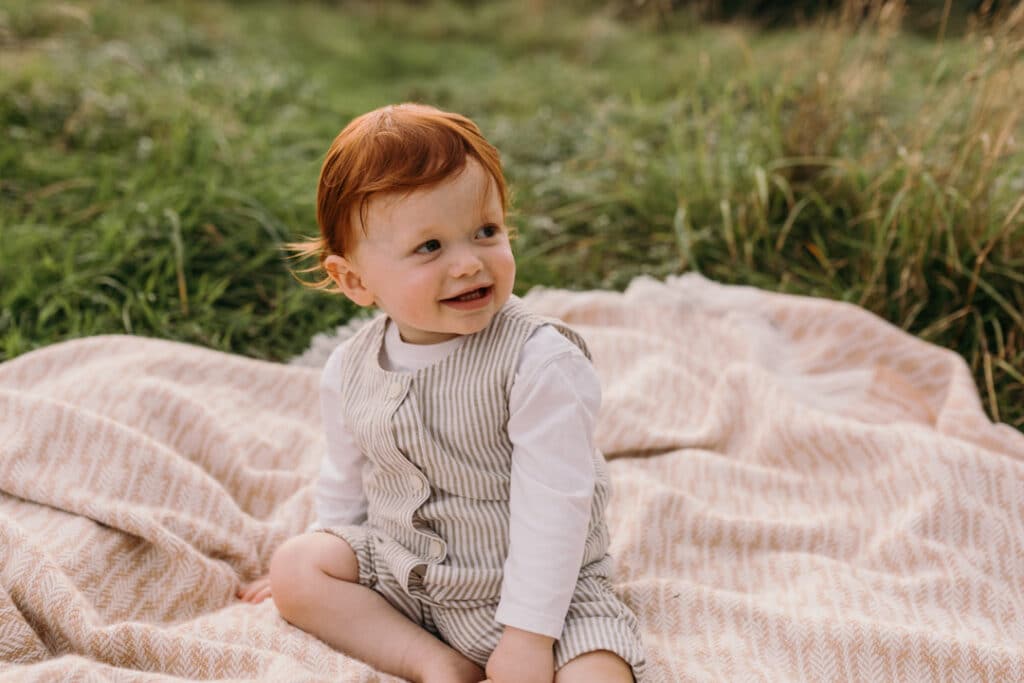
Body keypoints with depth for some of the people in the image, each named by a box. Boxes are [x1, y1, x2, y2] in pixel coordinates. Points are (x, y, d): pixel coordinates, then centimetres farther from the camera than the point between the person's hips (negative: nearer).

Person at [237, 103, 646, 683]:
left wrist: (528, 635, -24)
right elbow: (347, 479, 12)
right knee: (295, 565, -4)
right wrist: (328, 557, 23)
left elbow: (551, 508, -24)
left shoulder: (540, 361, -23)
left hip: (543, 589, -6)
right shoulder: (352, 370, -5)